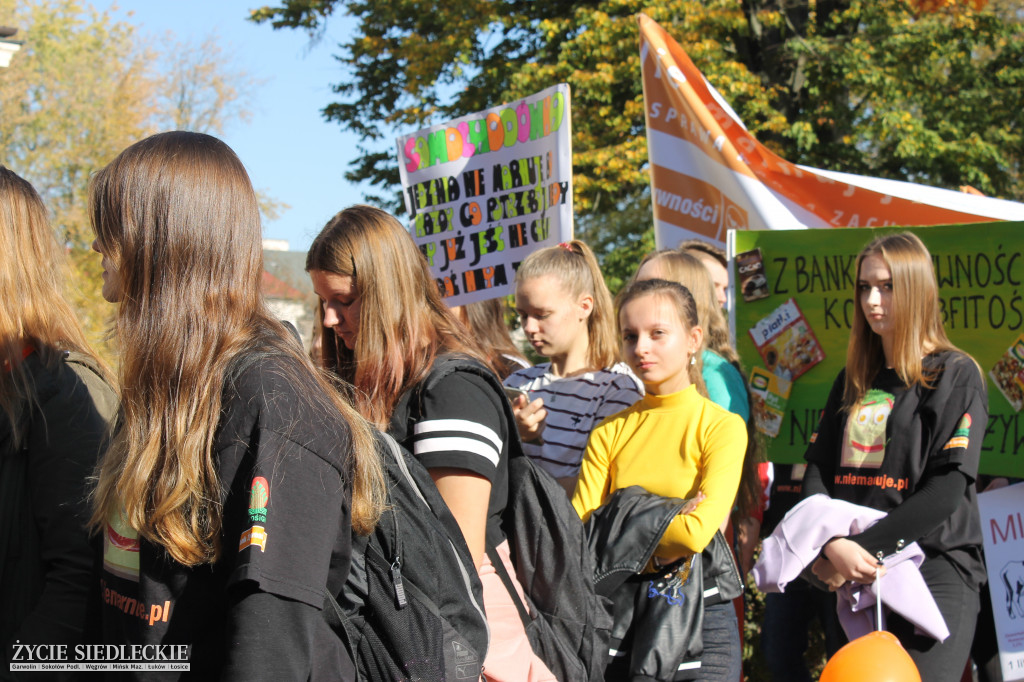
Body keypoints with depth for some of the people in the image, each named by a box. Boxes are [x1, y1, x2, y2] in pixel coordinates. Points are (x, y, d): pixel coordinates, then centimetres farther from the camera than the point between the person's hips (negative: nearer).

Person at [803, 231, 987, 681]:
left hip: (935, 572, -5)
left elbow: (947, 489, -12)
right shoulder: (854, 380, 16)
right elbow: (817, 469, 7)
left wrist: (859, 547, -17)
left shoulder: (955, 375, -2)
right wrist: (832, 545, -12)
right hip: (856, 577, 6)